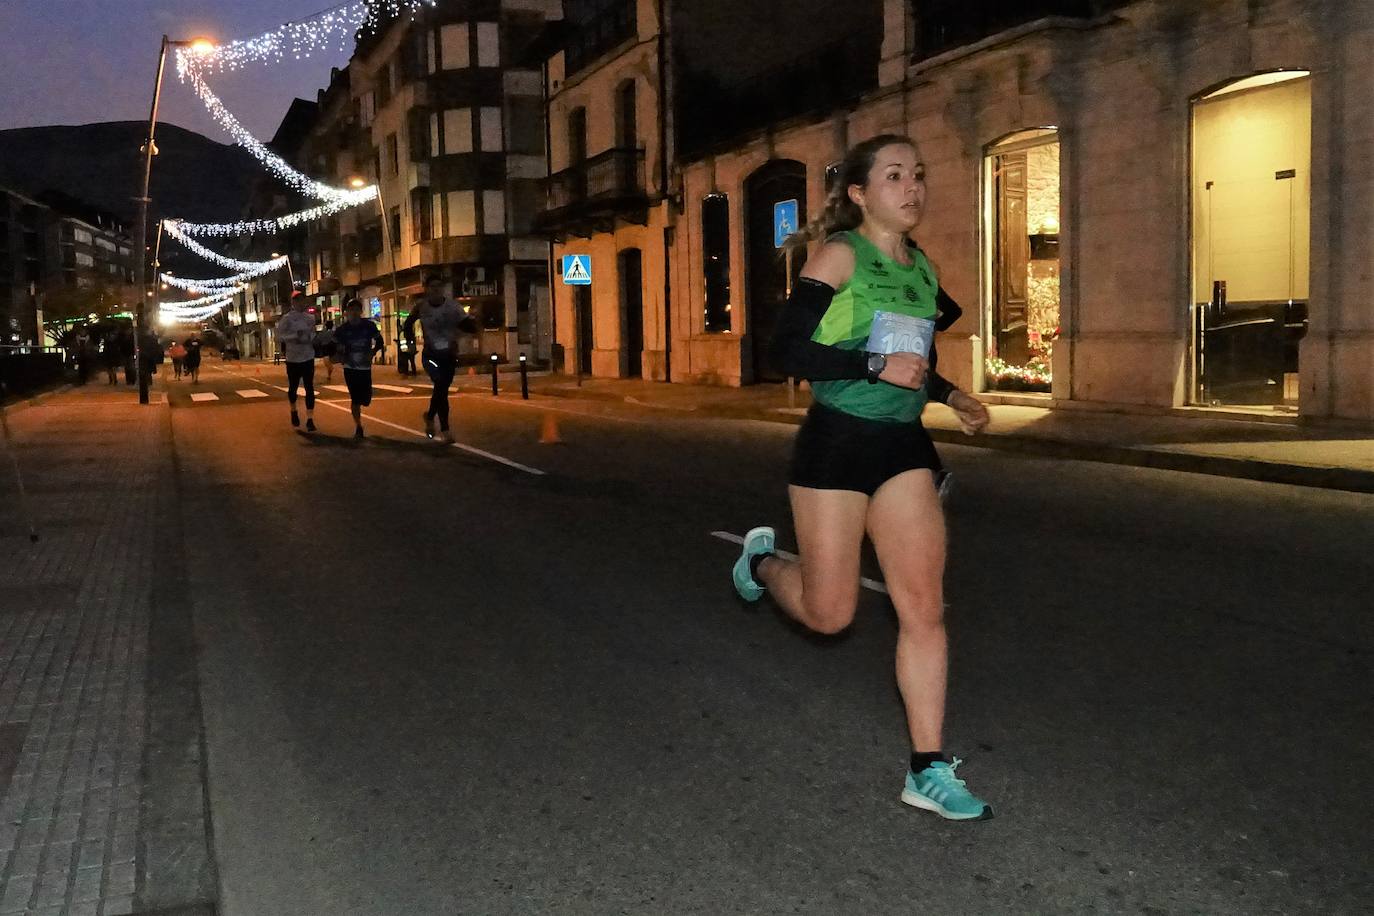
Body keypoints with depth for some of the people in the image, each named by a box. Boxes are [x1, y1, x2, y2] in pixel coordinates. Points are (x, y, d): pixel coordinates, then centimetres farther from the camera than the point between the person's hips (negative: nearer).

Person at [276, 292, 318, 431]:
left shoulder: (310, 318, 5)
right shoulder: (287, 318, -5)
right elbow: (279, 336, -10)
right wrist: (295, 335, -21)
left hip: (308, 358, 1)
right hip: (293, 358, -1)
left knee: (309, 388, -5)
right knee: (293, 387, 13)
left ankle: (310, 419, -5)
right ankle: (294, 412, 38)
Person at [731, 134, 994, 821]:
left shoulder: (921, 267, 12)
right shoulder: (842, 255, -9)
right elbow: (786, 347, -17)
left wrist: (951, 396, 11)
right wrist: (877, 367, -21)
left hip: (903, 447, 6)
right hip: (836, 442, -6)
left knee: (924, 606, -2)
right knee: (829, 614, 2)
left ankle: (929, 771, 6)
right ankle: (763, 562, 36)